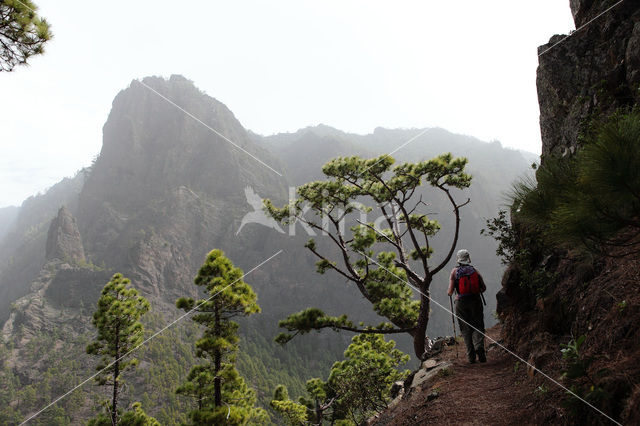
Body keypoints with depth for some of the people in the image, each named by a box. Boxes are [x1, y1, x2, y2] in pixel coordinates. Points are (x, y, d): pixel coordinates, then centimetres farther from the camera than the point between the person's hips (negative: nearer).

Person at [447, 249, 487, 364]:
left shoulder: (455, 271, -1)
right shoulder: (474, 270, 4)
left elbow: (450, 291, -7)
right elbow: (484, 288, 3)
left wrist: (449, 293, 16)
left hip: (461, 303, -1)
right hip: (476, 301, 1)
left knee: (466, 329, 8)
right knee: (478, 327, 10)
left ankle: (471, 355, 4)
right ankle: (479, 346, -14)